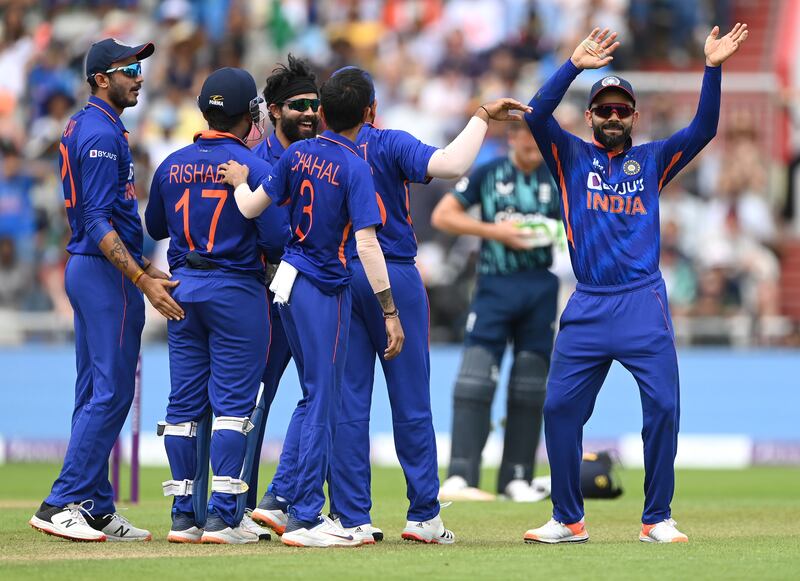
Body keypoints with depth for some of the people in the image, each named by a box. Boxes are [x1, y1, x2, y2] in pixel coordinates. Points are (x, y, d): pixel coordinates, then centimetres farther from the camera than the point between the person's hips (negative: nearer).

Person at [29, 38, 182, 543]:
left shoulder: (83, 128, 16)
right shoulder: (101, 133, -16)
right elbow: (98, 222, -22)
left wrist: (146, 267, 22)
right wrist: (144, 282, -26)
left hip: (88, 269, 11)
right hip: (108, 274, -11)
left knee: (95, 394, 11)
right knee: (112, 391, -9)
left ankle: (97, 511, 14)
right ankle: (62, 504, -11)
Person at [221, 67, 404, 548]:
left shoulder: (298, 155, 3)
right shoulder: (355, 168, -15)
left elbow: (252, 208, 9)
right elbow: (366, 243, -22)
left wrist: (239, 182, 32)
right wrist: (390, 312, -20)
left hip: (290, 281, 7)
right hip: (325, 291, -7)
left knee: (316, 398, 17)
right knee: (323, 404, -3)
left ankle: (303, 507, 20)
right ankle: (305, 519, -5)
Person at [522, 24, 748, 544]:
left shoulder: (653, 161, 14)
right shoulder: (572, 157, 12)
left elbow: (702, 130, 3)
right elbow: (537, 115, -4)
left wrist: (713, 69, -9)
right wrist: (575, 65, -14)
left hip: (644, 303, 0)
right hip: (588, 307, 0)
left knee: (663, 407, -7)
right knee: (561, 406, -3)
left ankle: (657, 519, 2)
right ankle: (568, 520, 8)